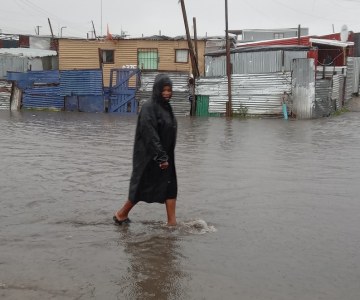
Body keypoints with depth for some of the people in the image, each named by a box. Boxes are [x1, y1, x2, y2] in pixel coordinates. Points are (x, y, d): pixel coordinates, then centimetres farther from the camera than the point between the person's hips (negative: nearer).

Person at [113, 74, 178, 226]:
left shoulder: (166, 107, 10)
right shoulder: (149, 107, -17)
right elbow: (150, 134, -23)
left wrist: (165, 156, 18)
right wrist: (161, 157, -25)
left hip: (165, 155, 8)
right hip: (149, 156, -8)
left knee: (170, 187, 4)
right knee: (142, 187, 3)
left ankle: (172, 222, 9)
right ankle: (121, 214, 22)